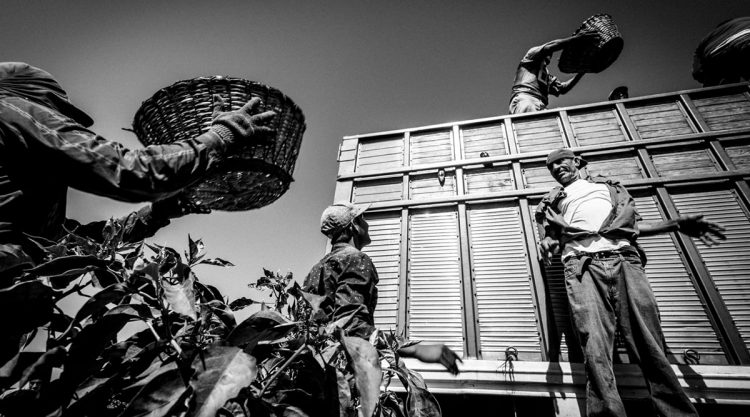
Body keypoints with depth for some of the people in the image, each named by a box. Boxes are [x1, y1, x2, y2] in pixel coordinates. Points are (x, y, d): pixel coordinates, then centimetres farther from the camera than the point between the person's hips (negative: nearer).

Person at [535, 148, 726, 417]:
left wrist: (676, 224, 10)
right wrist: (546, 244, -9)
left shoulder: (606, 185, 30)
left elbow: (633, 225, 25)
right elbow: (552, 236, 15)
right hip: (582, 266, -1)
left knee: (651, 348, -8)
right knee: (595, 353, -14)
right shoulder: (553, 200, 25)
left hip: (624, 259, 2)